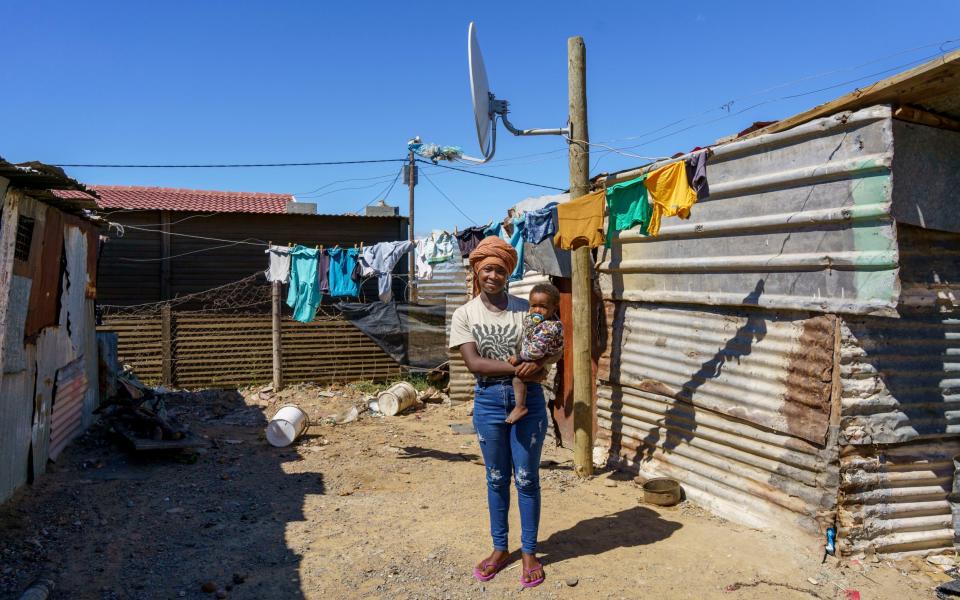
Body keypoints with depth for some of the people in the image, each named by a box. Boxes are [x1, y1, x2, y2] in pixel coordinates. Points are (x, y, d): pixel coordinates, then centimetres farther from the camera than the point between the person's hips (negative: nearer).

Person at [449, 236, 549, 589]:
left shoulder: (525, 308, -2)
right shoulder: (464, 315, -3)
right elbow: (473, 363, -14)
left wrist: (538, 367, -24)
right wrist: (517, 368, -23)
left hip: (528, 399, 0)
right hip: (488, 401, 1)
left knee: (526, 478, 7)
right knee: (496, 479, 13)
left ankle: (529, 551, 23)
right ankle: (500, 549, 29)